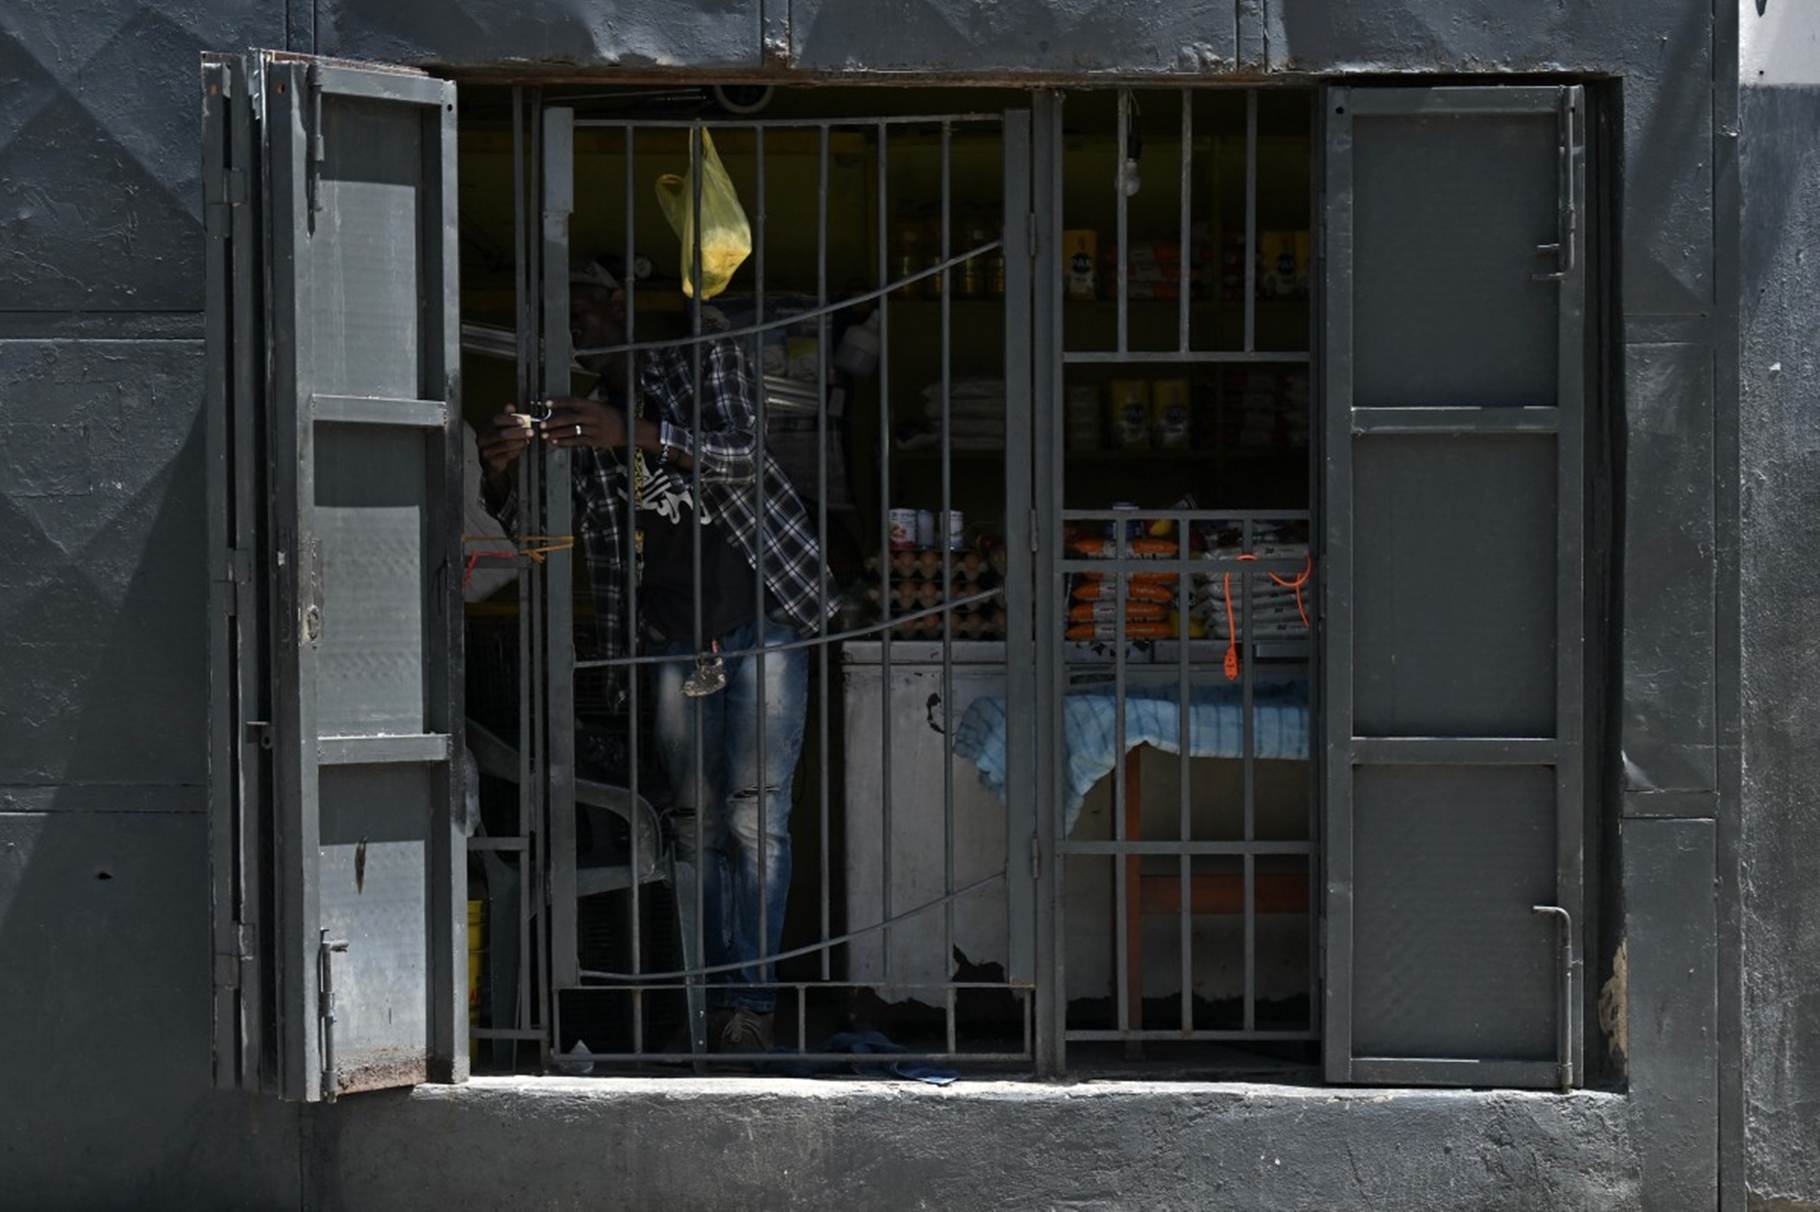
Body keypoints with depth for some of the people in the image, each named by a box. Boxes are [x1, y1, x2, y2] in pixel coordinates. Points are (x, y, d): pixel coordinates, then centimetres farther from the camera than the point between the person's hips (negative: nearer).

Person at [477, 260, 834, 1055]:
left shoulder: (706, 360, 4)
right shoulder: (576, 419, 13)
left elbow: (743, 456, -12)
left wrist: (640, 435, -28)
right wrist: (500, 474, -14)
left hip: (762, 615, -4)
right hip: (672, 637, 4)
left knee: (754, 816, -11)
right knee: (696, 824, 1)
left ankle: (751, 997, -12)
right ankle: (713, 998, 4)